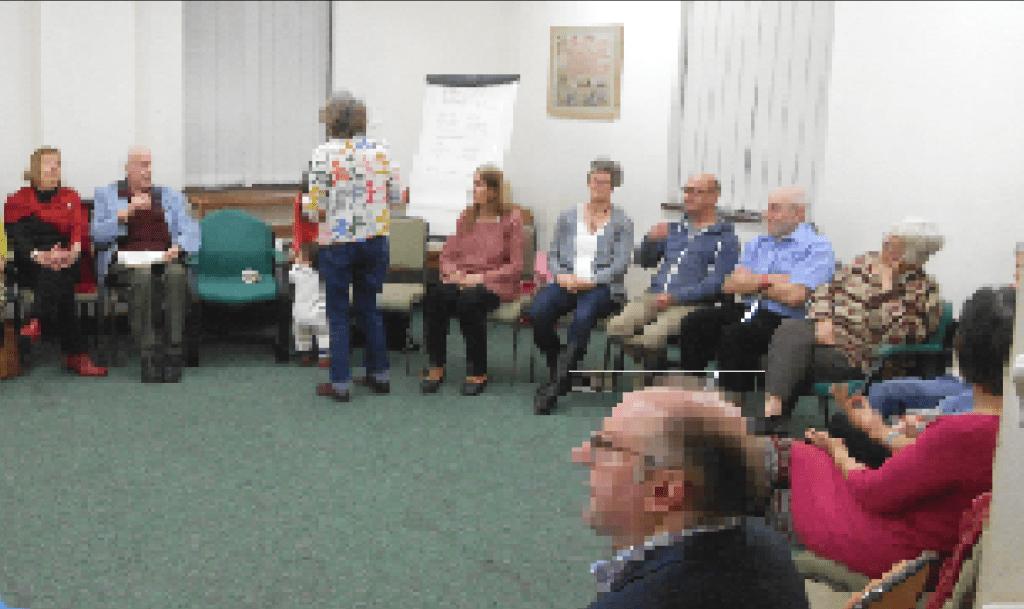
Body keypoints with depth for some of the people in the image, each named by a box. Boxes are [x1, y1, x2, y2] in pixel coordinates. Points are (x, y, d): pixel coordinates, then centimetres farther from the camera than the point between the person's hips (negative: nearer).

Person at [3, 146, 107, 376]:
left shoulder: (71, 198, 22)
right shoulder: (18, 201, 15)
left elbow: (80, 228, 2)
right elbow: (16, 237, -3)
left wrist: (74, 250, -23)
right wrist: (38, 255, -26)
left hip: (69, 264, 1)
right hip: (32, 269, -1)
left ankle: (40, 321, -48)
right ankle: (76, 353, -44)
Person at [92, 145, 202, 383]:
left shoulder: (171, 196, 23)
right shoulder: (106, 194, 19)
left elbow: (191, 232, 11)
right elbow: (98, 234, 5)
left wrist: (178, 248, -12)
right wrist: (128, 212, -8)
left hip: (164, 259, 2)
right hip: (125, 260, -1)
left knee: (177, 274, -35)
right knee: (143, 275, -38)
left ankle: (174, 352, -38)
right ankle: (149, 354, -39)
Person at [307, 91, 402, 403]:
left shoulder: (324, 154, -12)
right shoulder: (380, 150, 0)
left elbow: (316, 210, -12)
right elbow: (396, 197, 5)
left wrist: (304, 205, 10)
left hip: (337, 242, -4)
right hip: (375, 239, 4)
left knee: (338, 312, 6)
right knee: (370, 307, 16)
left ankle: (340, 383, 9)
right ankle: (379, 374, 23)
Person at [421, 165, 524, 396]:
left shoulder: (511, 219, -1)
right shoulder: (466, 217, 15)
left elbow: (516, 266, -6)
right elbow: (447, 255, 16)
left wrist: (482, 277, -16)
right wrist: (453, 272, -6)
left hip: (495, 283, -4)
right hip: (461, 280, 4)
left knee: (469, 301, -36)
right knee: (435, 296, -29)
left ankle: (478, 373, -21)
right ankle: (436, 367, -21)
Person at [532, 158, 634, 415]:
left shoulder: (621, 222, 10)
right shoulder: (568, 217, 19)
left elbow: (620, 263, -2)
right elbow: (553, 255, 16)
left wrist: (590, 281, -17)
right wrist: (562, 276, -6)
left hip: (602, 286, -3)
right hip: (566, 283, 3)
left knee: (583, 317, -37)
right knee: (538, 312, -29)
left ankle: (556, 385, -32)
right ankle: (560, 373, -10)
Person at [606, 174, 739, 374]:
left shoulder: (725, 239, 2)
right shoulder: (674, 230, 23)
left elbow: (715, 283, -10)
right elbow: (646, 261, 26)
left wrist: (675, 297, -19)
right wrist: (651, 240, 4)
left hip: (689, 303, -6)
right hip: (654, 296, 6)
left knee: (651, 337, -32)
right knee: (617, 327, -21)